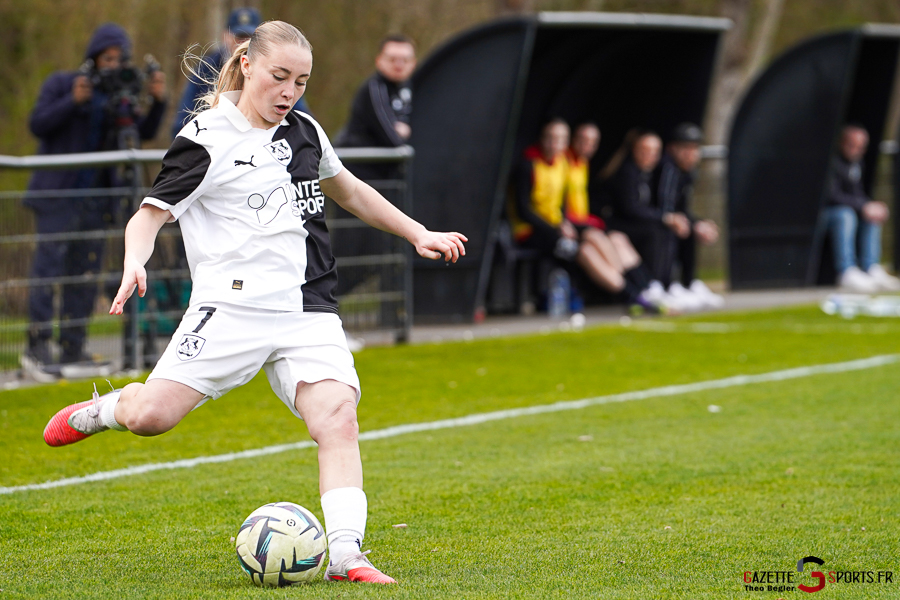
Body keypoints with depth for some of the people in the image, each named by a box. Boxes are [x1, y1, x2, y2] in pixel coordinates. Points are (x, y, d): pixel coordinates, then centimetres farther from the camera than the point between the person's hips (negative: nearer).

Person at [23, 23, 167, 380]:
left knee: (86, 273, 5)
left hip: (96, 199, 5)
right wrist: (73, 101, -23)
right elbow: (38, 124, -11)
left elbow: (144, 133, 3)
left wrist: (158, 102, -13)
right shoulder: (61, 84, -1)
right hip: (57, 193, -5)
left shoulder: (120, 96, 11)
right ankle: (37, 347, -13)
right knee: (49, 265, -12)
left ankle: (73, 348, 9)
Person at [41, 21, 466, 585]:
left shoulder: (305, 132, 15)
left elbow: (350, 191, 32)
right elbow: (151, 215, -4)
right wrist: (135, 263, -25)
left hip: (309, 314, 4)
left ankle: (345, 555, -19)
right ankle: (104, 410, 21)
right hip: (233, 304, -4)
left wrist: (419, 234, 32)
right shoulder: (206, 141, -3)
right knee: (151, 415, -15)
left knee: (339, 419, -18)